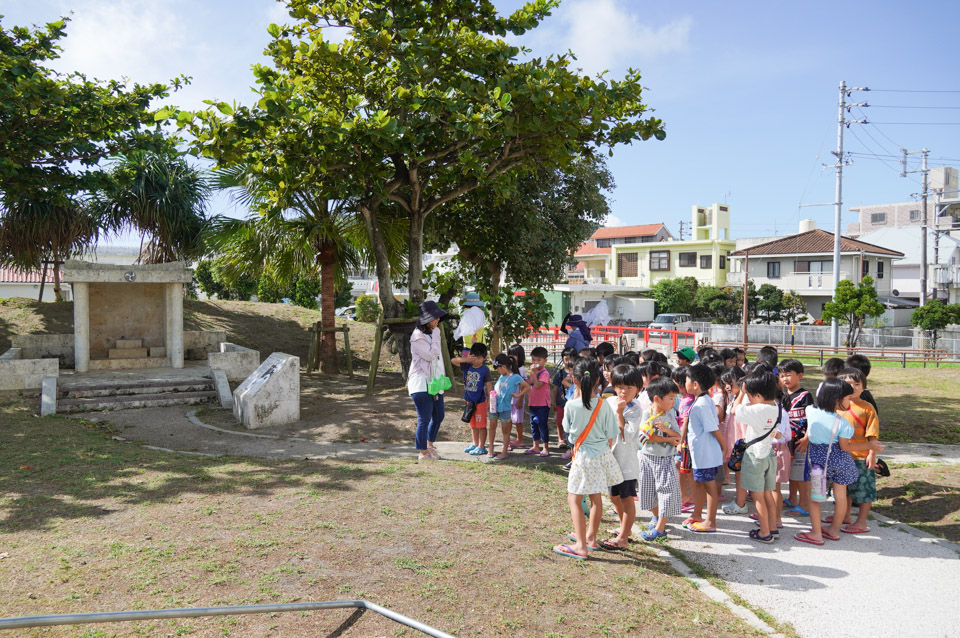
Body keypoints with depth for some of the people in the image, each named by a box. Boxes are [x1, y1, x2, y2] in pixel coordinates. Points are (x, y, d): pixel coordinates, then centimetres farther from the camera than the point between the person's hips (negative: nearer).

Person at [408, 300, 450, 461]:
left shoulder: (435, 332, 13)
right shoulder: (418, 336, -15)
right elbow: (431, 355, -21)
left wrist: (442, 376, 21)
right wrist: (435, 336, -15)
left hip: (435, 382, 9)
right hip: (422, 383, -9)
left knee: (438, 416, 16)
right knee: (424, 419, -5)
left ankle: (429, 445, 35)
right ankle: (423, 453, 6)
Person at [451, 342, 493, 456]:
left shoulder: (485, 370, -11)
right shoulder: (467, 366, 2)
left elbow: (489, 385, -10)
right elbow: (453, 361, -4)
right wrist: (466, 359, -19)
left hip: (480, 401, -6)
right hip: (469, 400, 6)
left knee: (481, 425, 2)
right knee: (473, 424, 17)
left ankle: (482, 447, 10)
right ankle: (475, 444, 30)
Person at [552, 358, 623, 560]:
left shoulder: (571, 405, -16)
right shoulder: (603, 406, -8)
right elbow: (610, 437, -1)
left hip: (583, 457, -4)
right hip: (602, 456, 4)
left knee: (574, 499, 4)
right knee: (596, 498, 18)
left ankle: (581, 546, 1)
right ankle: (590, 536, 35)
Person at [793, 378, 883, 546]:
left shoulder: (811, 411, -9)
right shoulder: (842, 422, -16)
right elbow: (845, 447, -8)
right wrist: (868, 445, 1)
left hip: (816, 456, 1)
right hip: (837, 458, -1)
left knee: (814, 494, 9)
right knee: (840, 494, 16)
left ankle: (816, 533, 10)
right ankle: (834, 530, 28)